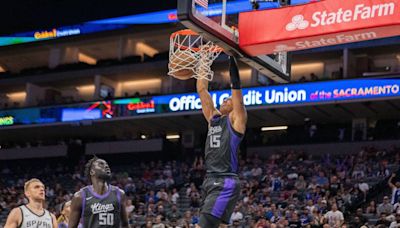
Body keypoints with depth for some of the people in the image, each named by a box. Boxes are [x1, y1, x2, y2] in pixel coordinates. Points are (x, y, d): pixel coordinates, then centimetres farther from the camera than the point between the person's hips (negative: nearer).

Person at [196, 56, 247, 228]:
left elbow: (236, 89, -7)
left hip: (226, 182, -8)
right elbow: (202, 90, 19)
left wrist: (232, 64, -6)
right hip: (210, 180, 8)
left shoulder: (236, 119, 1)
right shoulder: (213, 117, 19)